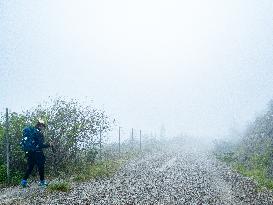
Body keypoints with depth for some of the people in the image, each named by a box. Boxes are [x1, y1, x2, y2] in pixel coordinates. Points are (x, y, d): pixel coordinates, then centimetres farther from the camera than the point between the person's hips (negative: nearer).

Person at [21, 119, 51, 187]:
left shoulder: (31, 131, 12)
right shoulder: (38, 133, -13)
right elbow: (40, 145, -16)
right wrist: (48, 145, -4)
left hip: (29, 153, 8)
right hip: (37, 153, -8)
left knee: (29, 167, 13)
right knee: (41, 166, 3)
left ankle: (24, 181, 9)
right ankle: (42, 181, 9)